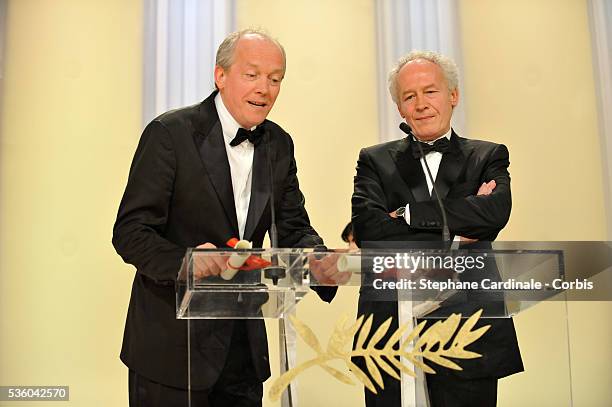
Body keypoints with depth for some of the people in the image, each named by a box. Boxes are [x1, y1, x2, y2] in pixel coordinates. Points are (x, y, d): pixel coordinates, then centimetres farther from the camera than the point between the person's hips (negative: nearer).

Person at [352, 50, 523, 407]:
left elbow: (496, 212, -13)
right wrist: (453, 235, -11)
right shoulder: (375, 161, 8)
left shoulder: (488, 157, 9)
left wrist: (409, 214, -12)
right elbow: (367, 230, -9)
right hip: (390, 329, 0)